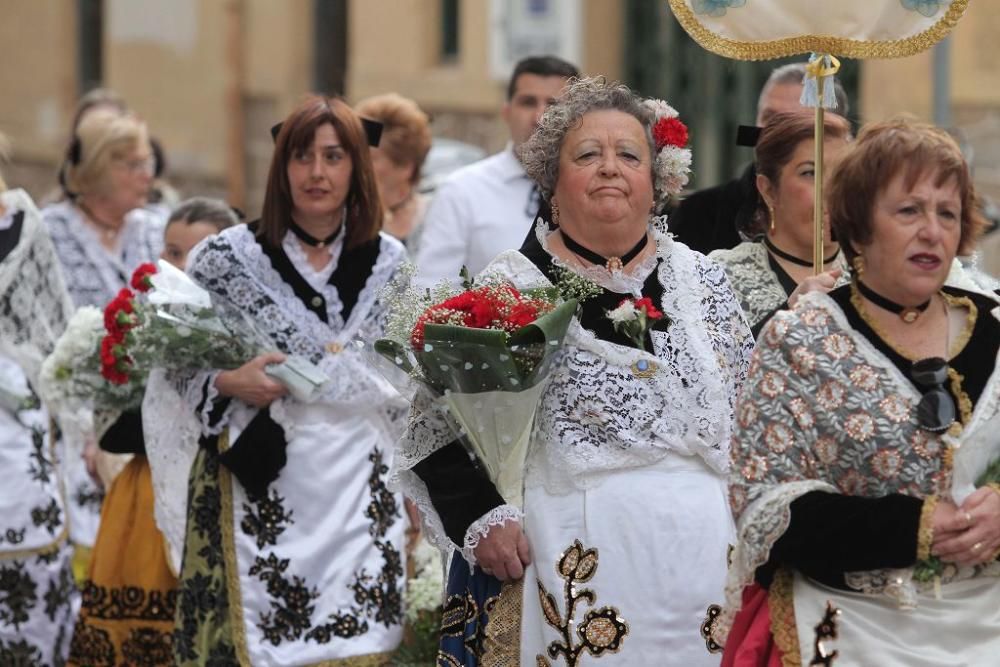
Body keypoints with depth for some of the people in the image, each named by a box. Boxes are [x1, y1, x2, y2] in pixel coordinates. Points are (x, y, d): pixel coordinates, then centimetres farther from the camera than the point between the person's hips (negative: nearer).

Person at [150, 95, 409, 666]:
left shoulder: (389, 262, 7)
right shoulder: (227, 257, -1)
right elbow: (176, 364, 3)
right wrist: (229, 383, -15)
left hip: (361, 490, 2)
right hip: (260, 481, -2)